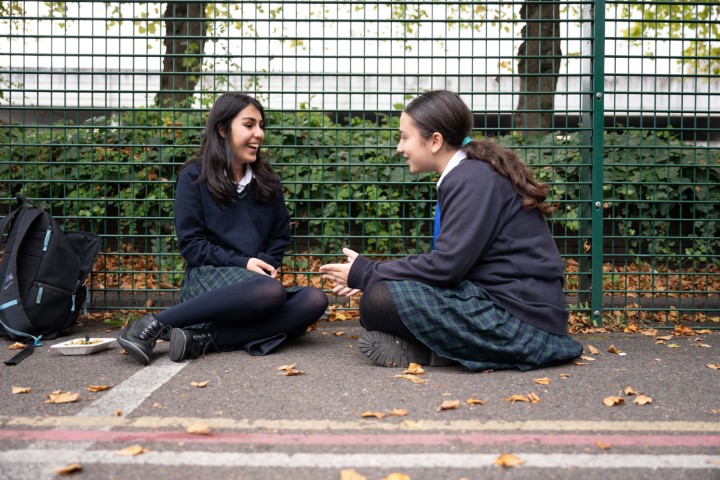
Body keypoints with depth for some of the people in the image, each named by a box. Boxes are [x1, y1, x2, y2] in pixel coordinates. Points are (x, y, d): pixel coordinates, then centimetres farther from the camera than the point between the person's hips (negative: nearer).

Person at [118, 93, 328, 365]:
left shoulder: (267, 181, 14)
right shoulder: (194, 177, 2)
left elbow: (280, 236, 18)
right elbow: (190, 244, -3)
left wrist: (266, 263, -4)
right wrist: (241, 263, -15)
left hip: (255, 277, 5)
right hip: (208, 275, -5)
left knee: (315, 300, -27)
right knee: (270, 291, -38)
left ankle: (204, 339, -33)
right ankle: (154, 324, -28)